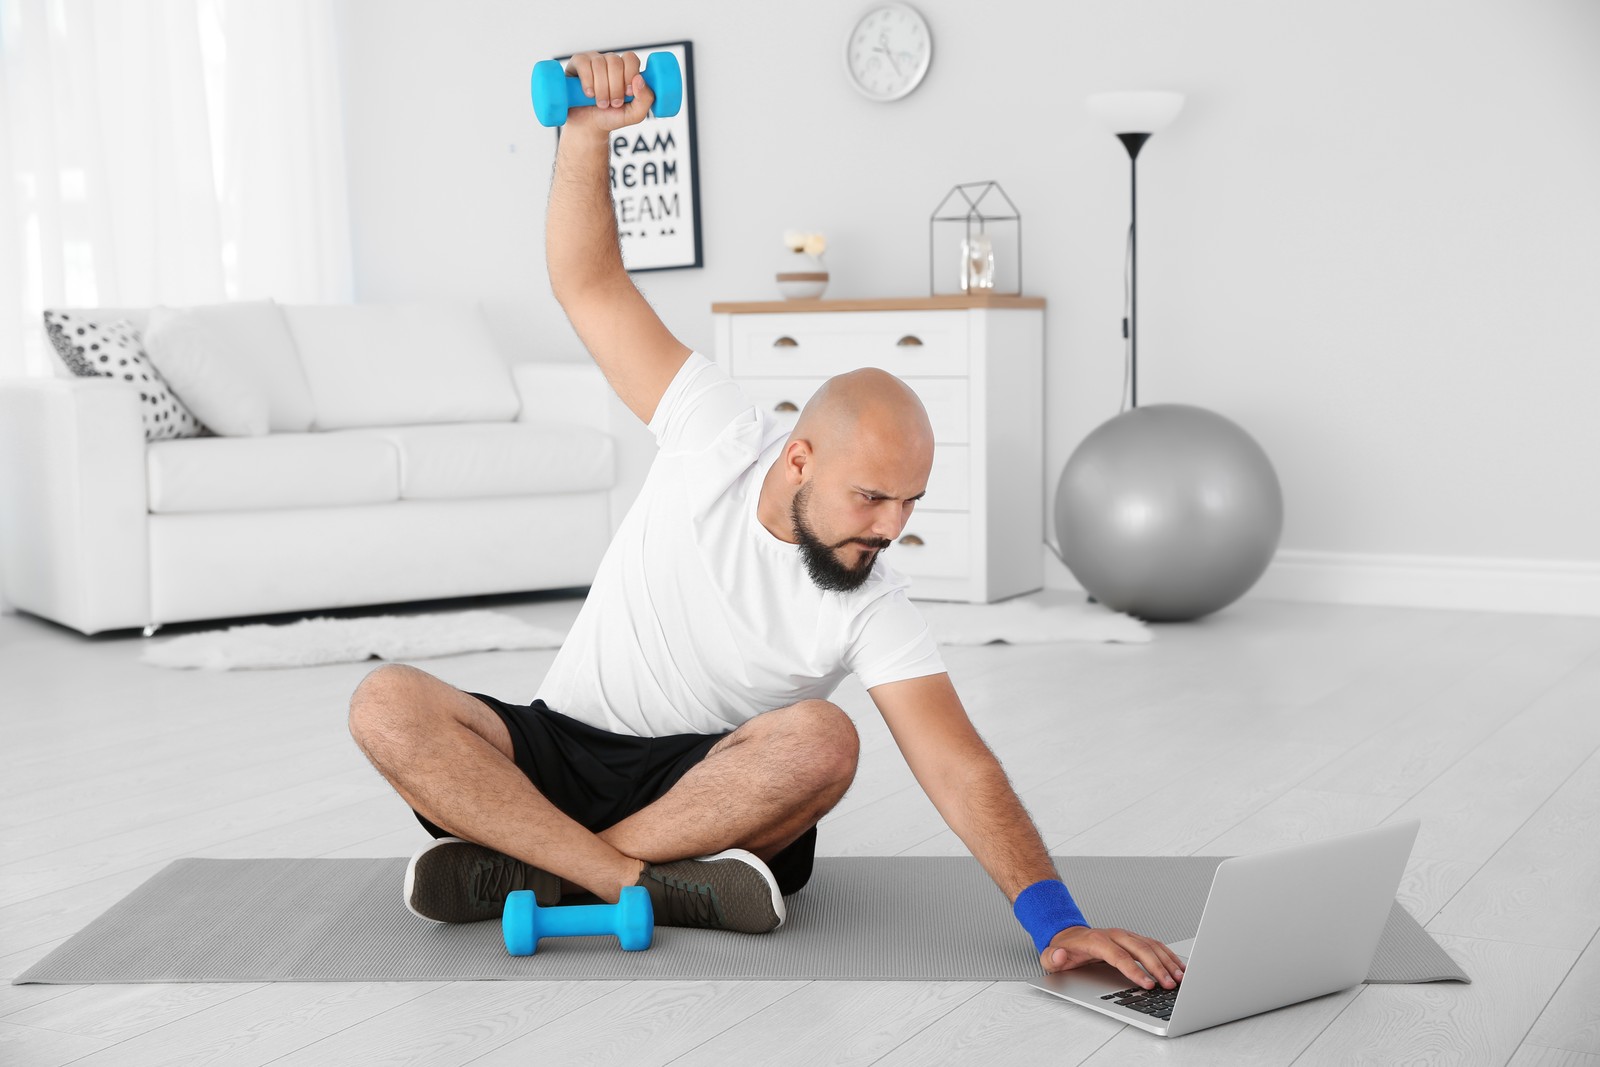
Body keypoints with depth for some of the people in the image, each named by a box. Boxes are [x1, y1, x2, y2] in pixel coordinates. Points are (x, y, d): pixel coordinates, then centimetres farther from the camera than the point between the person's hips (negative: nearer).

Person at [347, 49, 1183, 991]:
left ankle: (528, 866, -26)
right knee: (387, 704, -27)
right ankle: (645, 886, -33)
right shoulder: (718, 436, -9)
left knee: (823, 740, -35)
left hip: (713, 781, -1)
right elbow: (588, 282, -6)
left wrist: (1057, 919, -34)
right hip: (559, 748, 2)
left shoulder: (872, 608, -12)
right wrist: (589, 133, -20)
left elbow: (959, 767, -21)